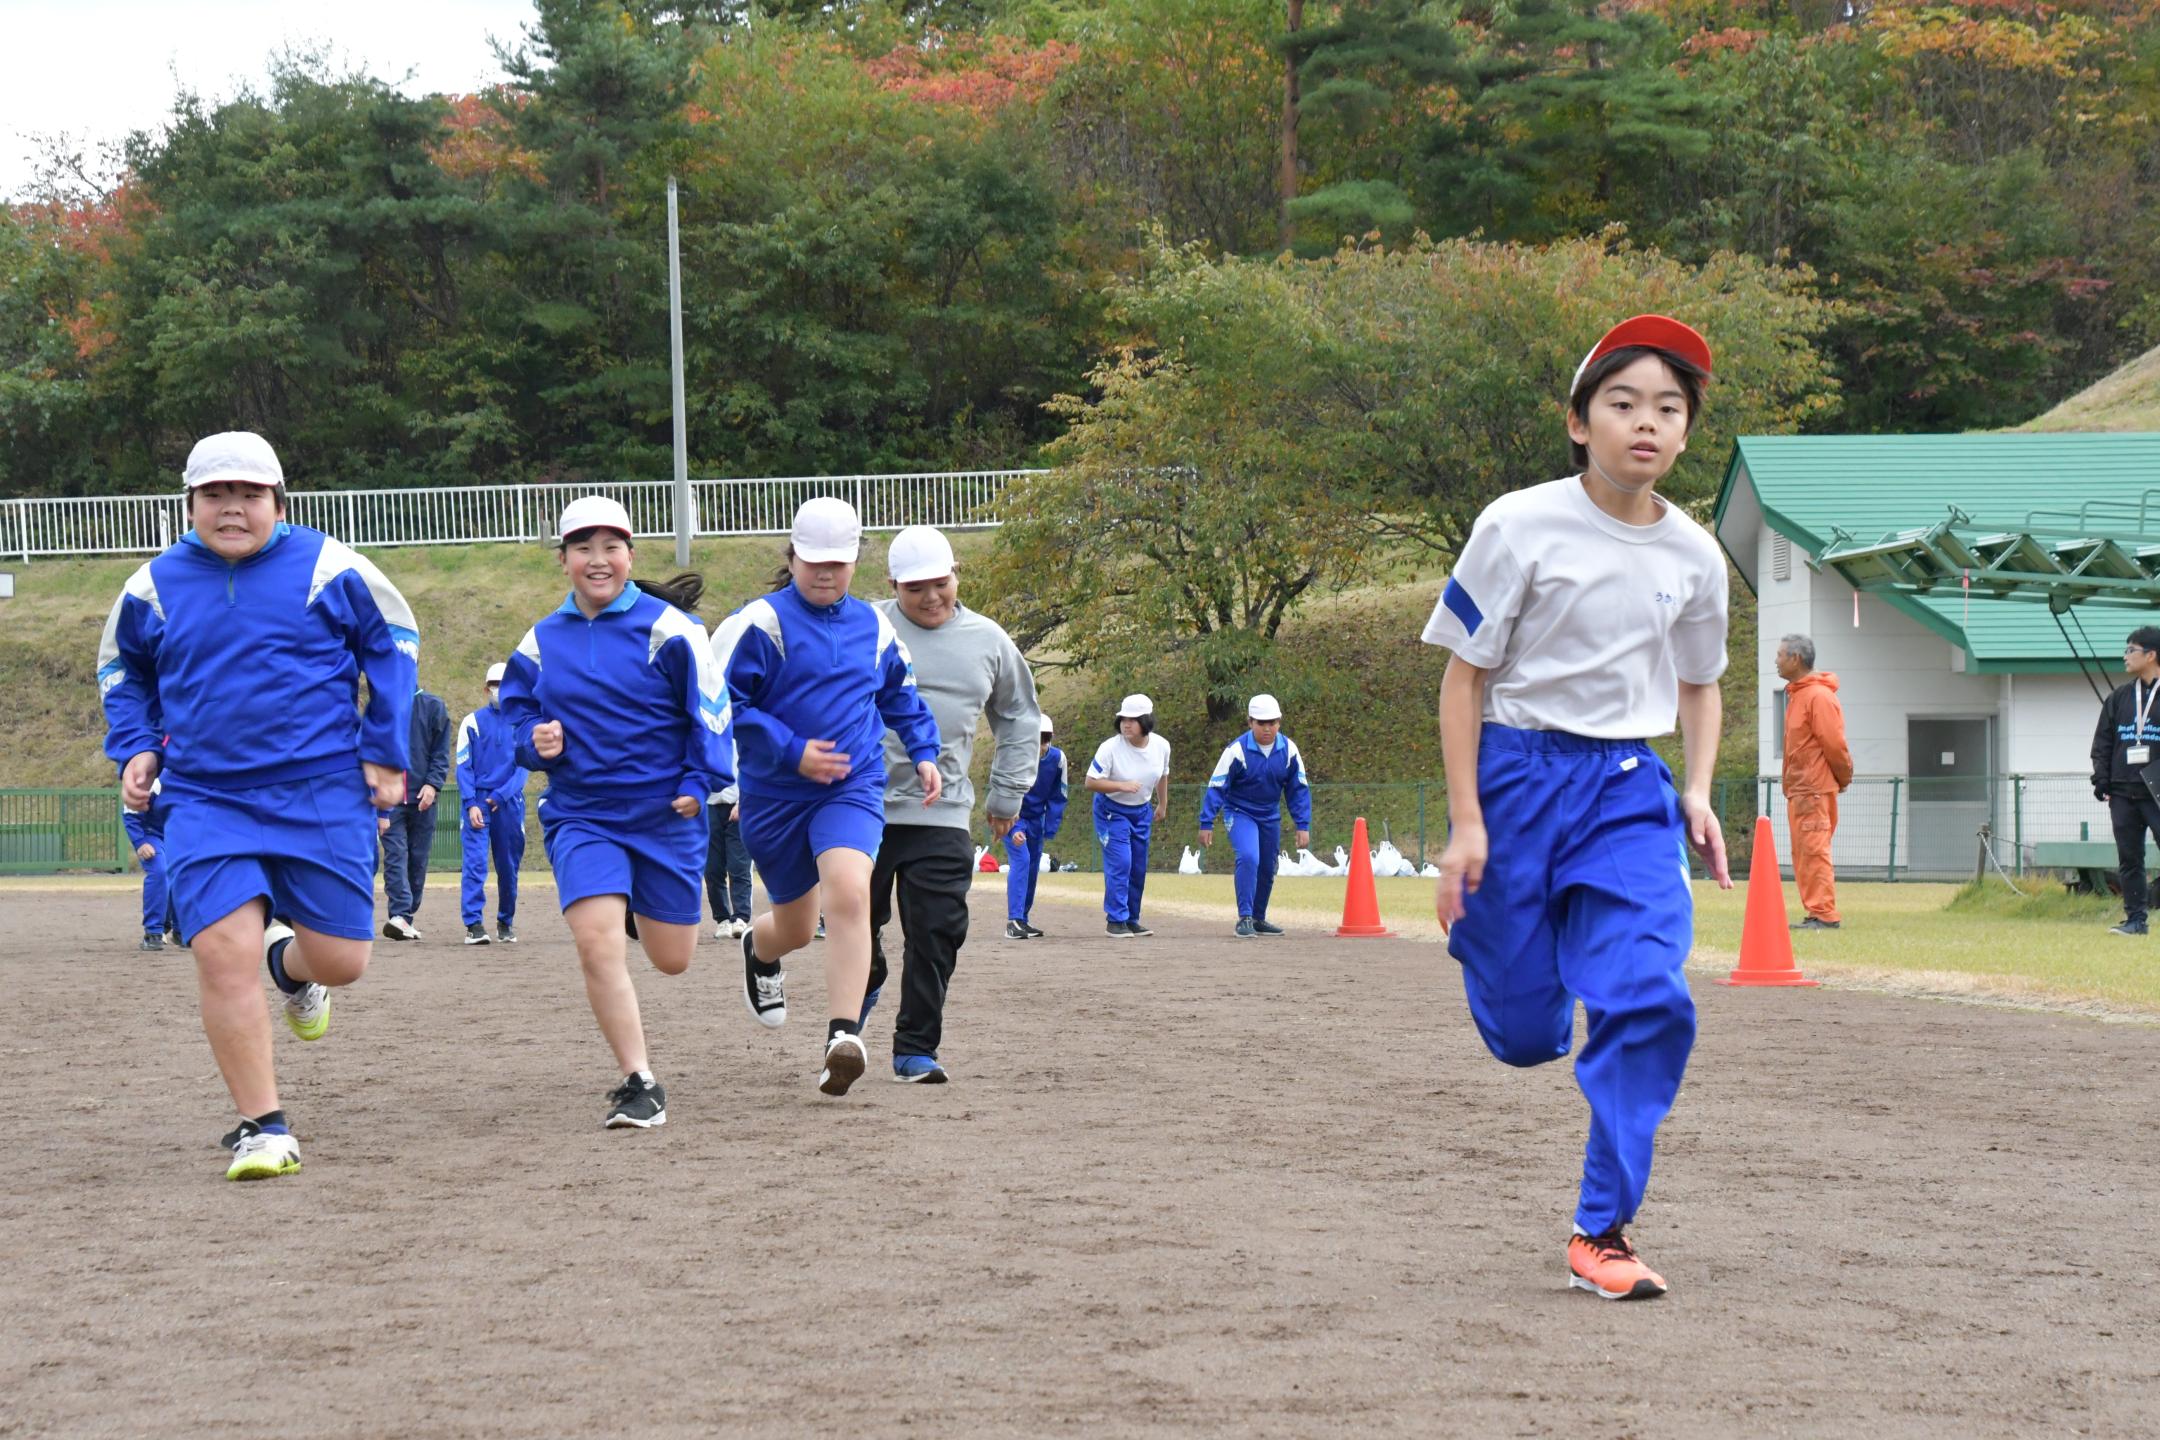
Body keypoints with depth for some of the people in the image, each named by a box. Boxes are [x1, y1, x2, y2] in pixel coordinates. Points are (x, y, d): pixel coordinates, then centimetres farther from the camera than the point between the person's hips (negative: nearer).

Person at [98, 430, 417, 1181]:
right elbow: (123, 669, 22)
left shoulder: (328, 568, -3)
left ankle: (290, 963, 40)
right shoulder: (155, 586, 4)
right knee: (224, 951, -15)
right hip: (206, 801, 1)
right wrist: (136, 748, 8)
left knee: (340, 960, 0)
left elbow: (394, 642, 9)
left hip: (324, 794, -1)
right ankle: (261, 1127, -4)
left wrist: (386, 751, 5)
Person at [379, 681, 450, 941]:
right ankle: (400, 915, -24)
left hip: (422, 797, 1)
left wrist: (433, 784, -9)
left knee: (418, 858, 4)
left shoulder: (434, 706, 7)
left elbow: (441, 752, 5)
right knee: (395, 855, -13)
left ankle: (408, 918, 12)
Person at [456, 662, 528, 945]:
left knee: (509, 867, 7)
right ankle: (473, 924, -15)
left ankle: (506, 923, 19)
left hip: (510, 803, 2)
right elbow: (464, 767, 1)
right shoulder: (472, 722, 4)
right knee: (475, 863, -12)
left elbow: (522, 766, 2)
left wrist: (499, 796, -11)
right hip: (477, 801, -2)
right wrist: (471, 804, -11)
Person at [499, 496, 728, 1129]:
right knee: (597, 943, -20)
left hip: (665, 813, -1)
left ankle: (643, 914, 50)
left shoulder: (668, 628, -6)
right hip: (580, 814, 1)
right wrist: (534, 741, -7)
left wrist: (699, 782, -11)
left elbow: (710, 709, -2)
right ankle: (639, 1083, -11)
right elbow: (517, 713, 15)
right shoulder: (541, 641, 5)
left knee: (671, 959, 10)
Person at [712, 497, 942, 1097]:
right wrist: (791, 752, -16)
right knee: (796, 927, 13)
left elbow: (899, 694, 26)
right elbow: (723, 702, -11)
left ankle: (844, 1037, -30)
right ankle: (759, 948, 53)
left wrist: (924, 752, 15)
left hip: (853, 788, 1)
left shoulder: (873, 626, 8)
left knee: (848, 892, -26)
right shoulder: (762, 622, -7)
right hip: (774, 795, -1)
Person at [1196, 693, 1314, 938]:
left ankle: (1258, 919, 32)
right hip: (1240, 813, -5)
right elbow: (1217, 787, -14)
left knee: (1267, 869, 13)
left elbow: (1299, 789, 2)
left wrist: (1303, 826, -2)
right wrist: (1206, 824, -14)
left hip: (1270, 816, 5)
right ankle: (1245, 918, -20)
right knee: (1249, 858, -26)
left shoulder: (1289, 750, -9)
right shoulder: (1237, 750, -20)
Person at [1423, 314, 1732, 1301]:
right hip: (1520, 772, -3)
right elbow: (1464, 674, -5)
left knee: (1649, 999, -16)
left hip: (1629, 788, 3)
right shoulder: (1520, 526, -9)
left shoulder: (1694, 556, 4)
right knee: (1523, 1034, 2)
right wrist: (1466, 821, -10)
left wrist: (1698, 792, 4)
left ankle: (1603, 1233, -6)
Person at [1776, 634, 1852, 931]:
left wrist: (1844, 779, -5)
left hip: (1815, 790, -10)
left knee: (1813, 851, -10)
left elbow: (1834, 744, -15)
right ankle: (1817, 913, 15)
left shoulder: (1819, 696, -15)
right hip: (1798, 789, 10)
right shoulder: (1796, 695, 17)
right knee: (1804, 853, 11)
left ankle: (1824, 915, -10)